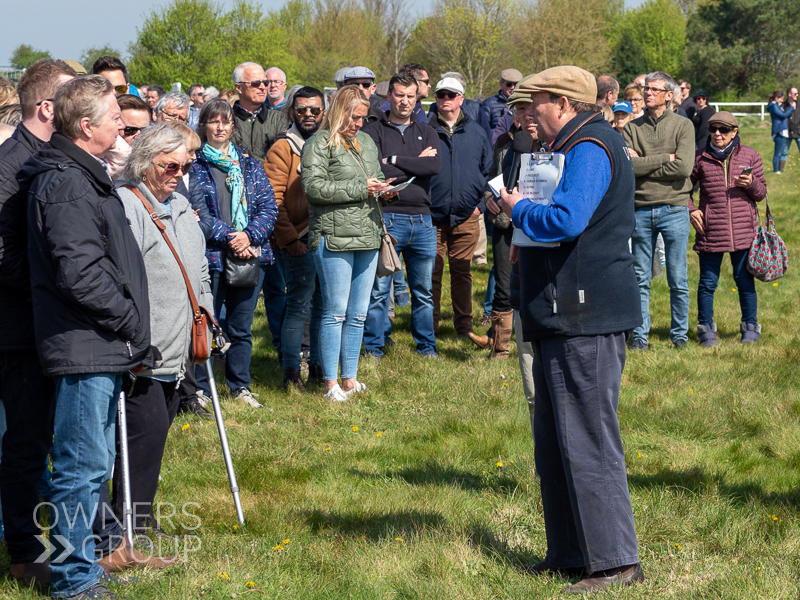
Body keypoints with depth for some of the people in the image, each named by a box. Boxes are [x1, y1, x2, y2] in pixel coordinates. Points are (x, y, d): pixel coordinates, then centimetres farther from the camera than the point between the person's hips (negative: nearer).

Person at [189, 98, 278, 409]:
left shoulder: (250, 164, 12)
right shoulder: (194, 165, -1)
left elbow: (268, 206, 7)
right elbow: (196, 209, -9)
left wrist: (249, 235, -10)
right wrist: (229, 238, -16)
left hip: (251, 253, 4)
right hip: (211, 255, -4)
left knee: (241, 327, 11)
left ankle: (241, 388, 21)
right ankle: (200, 390, 8)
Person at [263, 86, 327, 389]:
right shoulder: (283, 149, -3)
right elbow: (273, 202, -9)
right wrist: (290, 239, -14)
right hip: (300, 244, -6)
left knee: (324, 306, 9)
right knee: (300, 306, -6)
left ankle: (318, 366, 18)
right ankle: (291, 373, -1)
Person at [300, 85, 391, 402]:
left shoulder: (366, 141, 18)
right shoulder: (320, 143, -4)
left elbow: (377, 178, 31)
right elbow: (313, 187, -15)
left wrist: (381, 188, 6)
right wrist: (360, 188, -14)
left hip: (368, 236, 7)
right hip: (334, 237, -7)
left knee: (359, 313, 9)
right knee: (335, 312, -4)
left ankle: (350, 378, 16)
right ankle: (331, 383, 1)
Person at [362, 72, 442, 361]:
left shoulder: (426, 133, 15)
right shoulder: (373, 131, 4)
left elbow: (435, 166, -5)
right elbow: (375, 171, -13)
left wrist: (394, 160, -9)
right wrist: (416, 164, -6)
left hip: (422, 220, 4)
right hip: (387, 219, -4)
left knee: (424, 292, 10)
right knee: (378, 290, -3)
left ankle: (427, 348, 20)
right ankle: (374, 350, 5)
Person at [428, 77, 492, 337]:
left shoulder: (476, 132, 9)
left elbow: (488, 170, 15)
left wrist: (480, 203, 5)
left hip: (466, 218, 1)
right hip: (432, 217, -1)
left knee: (462, 273, 7)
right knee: (431, 273, 0)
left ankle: (464, 325, 15)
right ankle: (430, 324, 9)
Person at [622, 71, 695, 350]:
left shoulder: (683, 126, 2)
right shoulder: (632, 128, 8)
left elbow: (684, 167, -13)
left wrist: (644, 164, -9)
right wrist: (666, 158, -9)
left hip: (674, 209, -2)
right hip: (641, 209, 2)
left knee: (678, 280, 3)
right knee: (640, 279, 5)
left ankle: (679, 335, 15)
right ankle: (640, 336, 13)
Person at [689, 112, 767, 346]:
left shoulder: (749, 156, 5)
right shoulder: (700, 158, 3)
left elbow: (762, 193, 10)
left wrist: (751, 184, -11)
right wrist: (691, 210, 1)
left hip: (742, 230, 0)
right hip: (710, 230, 0)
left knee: (744, 280, 5)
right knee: (708, 282, 4)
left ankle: (750, 327, 19)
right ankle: (706, 329, 16)